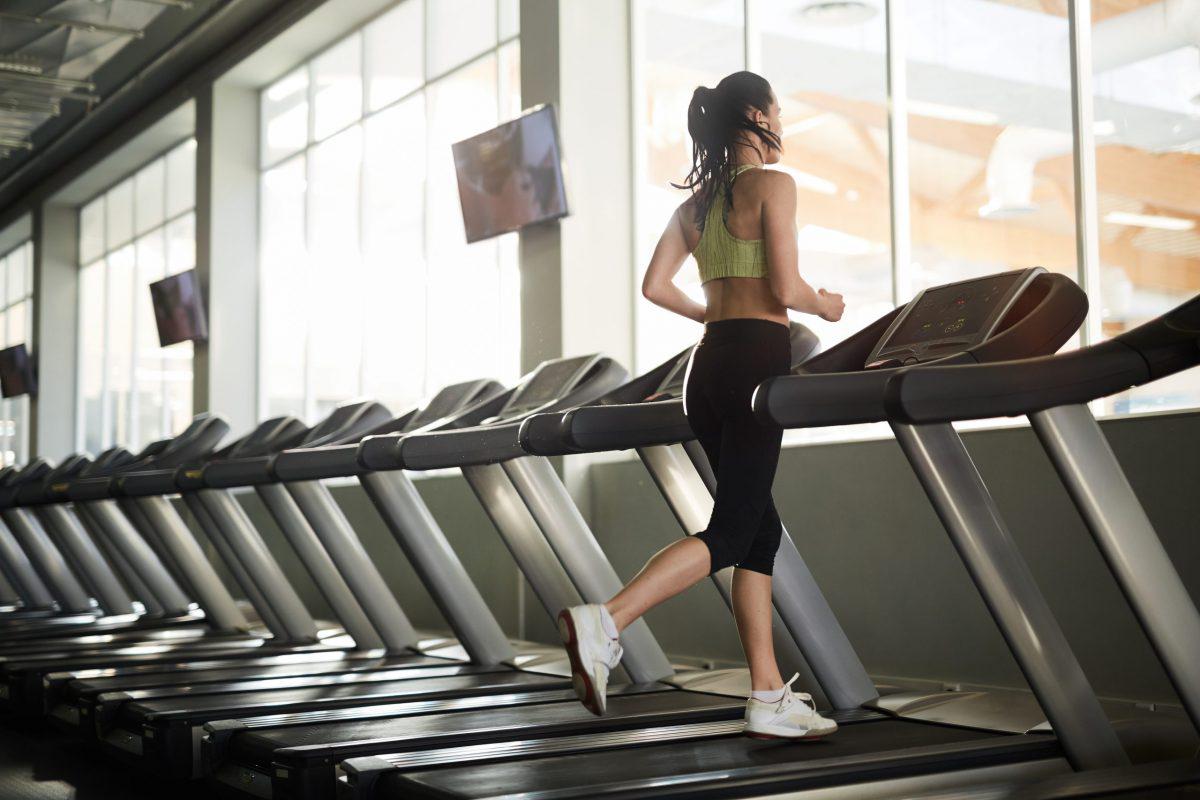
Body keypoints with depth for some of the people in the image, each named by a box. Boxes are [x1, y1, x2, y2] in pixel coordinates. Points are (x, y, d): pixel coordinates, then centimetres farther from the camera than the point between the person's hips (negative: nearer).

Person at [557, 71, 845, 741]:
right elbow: (786, 289, -13)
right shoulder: (773, 185, -5)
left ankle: (770, 697, 12)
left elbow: (655, 285, 12)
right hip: (757, 360, -8)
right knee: (732, 533, -7)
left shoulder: (699, 198, 16)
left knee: (761, 530, 11)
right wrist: (825, 305, 7)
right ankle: (605, 622, -22)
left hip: (710, 364, 8)